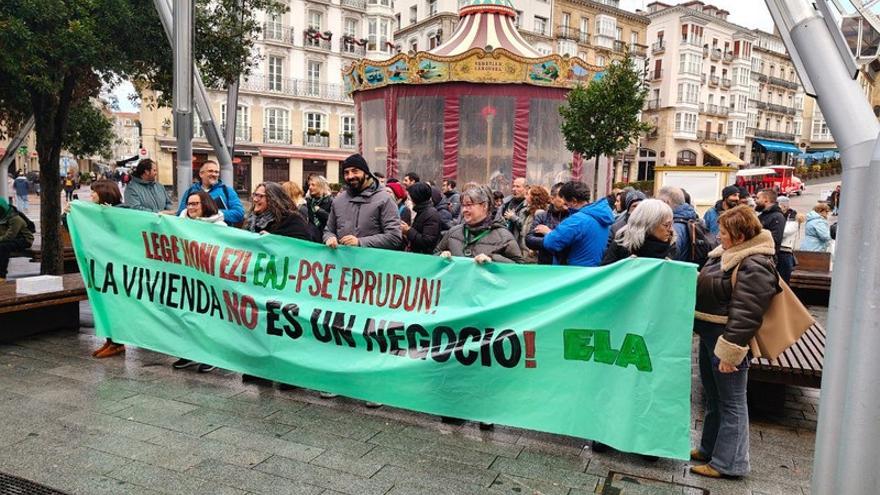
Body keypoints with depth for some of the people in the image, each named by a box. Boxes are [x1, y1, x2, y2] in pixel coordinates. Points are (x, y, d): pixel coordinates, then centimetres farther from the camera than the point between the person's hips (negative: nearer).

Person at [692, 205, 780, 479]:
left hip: (726, 340, -10)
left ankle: (728, 462, 14)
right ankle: (709, 448, 35)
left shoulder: (754, 266, -21)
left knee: (730, 403, 3)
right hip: (709, 335, 10)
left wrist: (729, 352, -25)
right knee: (713, 397, 20)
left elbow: (745, 314, -25)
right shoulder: (727, 254, 9)